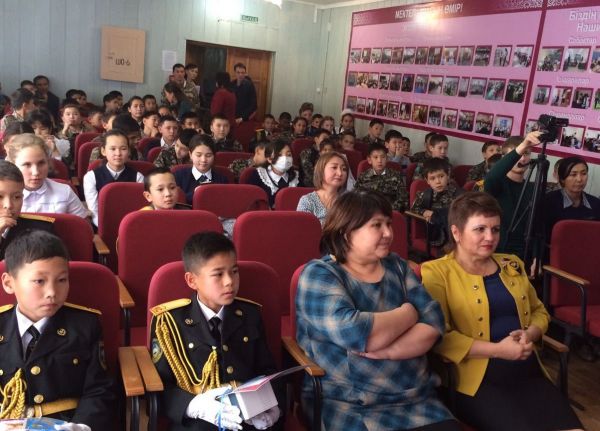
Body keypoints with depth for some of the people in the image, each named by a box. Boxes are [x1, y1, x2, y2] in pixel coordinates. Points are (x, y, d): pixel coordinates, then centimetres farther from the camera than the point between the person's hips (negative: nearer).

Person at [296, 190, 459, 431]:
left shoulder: (396, 266, 9)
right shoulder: (319, 275, -7)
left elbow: (433, 323, 0)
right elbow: (353, 333, -21)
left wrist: (389, 351, -17)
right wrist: (408, 313, -7)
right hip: (349, 408, -4)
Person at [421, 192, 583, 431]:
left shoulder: (512, 265, 17)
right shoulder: (437, 272, -3)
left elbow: (539, 311, 24)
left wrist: (530, 334, 1)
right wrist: (497, 349, -15)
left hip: (529, 372, 6)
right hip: (477, 380, -5)